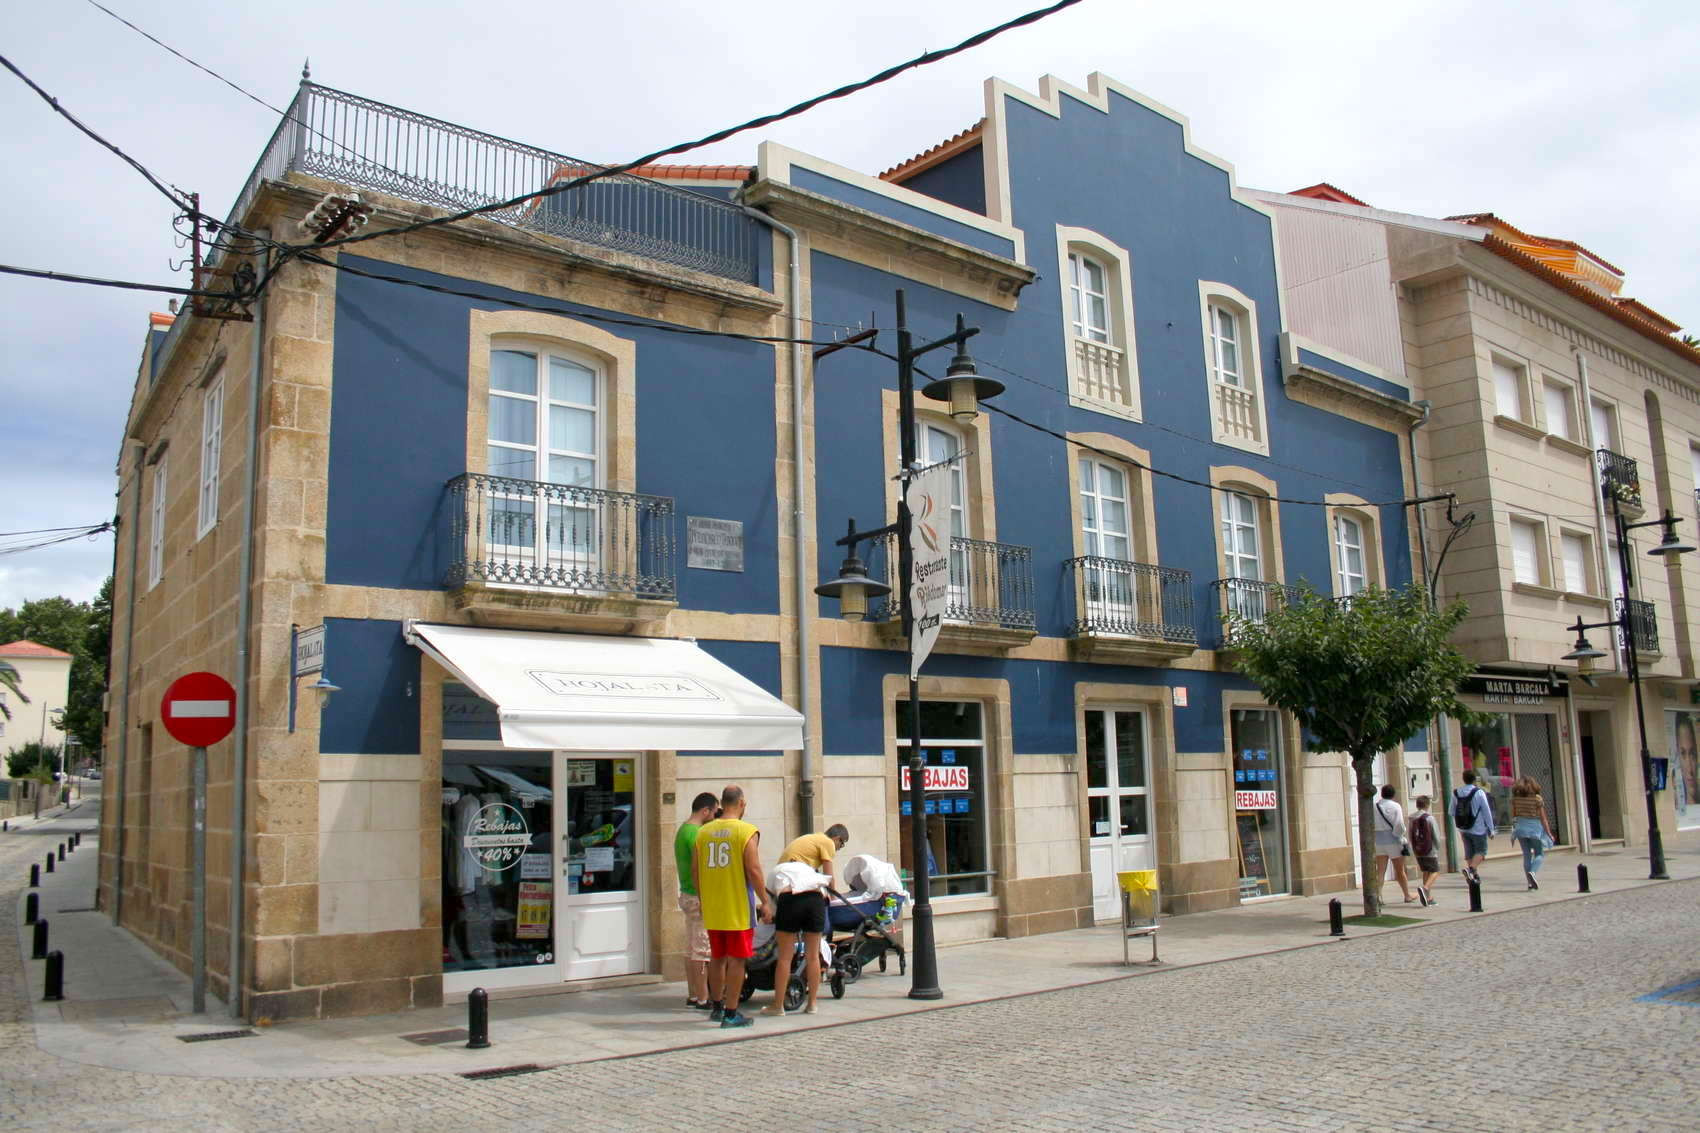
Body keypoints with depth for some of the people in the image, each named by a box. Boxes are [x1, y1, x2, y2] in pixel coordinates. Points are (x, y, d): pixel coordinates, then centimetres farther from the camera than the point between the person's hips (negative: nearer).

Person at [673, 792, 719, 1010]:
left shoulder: (683, 829, 14)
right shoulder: (696, 832, -17)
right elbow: (698, 869, -22)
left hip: (687, 895, 10)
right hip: (698, 897, -10)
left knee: (691, 949, 13)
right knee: (702, 950, -5)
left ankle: (692, 995, 19)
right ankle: (703, 999, -2)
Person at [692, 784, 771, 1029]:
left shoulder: (703, 832, 6)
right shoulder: (747, 832, -10)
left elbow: (695, 872, 10)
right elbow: (754, 871, -15)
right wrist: (765, 902, -7)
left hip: (711, 908, 5)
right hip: (738, 908, -5)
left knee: (717, 958, 17)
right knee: (736, 960, 2)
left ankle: (716, 1007, 27)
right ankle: (731, 1013, 4)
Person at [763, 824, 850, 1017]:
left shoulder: (801, 840, 30)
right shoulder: (827, 843, 10)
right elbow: (829, 877, 5)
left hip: (789, 896, 4)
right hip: (814, 897, -4)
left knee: (784, 956, 6)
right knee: (813, 955, 8)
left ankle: (778, 1005, 8)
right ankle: (811, 1004, 15)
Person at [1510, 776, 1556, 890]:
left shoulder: (1515, 798, 0)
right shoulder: (1537, 798, -9)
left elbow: (1513, 815, 5)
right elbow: (1543, 818, -7)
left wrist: (1514, 828, 17)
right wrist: (1549, 833, -2)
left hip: (1521, 827, 3)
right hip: (1534, 827, -3)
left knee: (1527, 855, 11)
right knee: (1539, 854, 9)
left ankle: (1530, 882, 11)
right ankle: (1532, 872, -18)